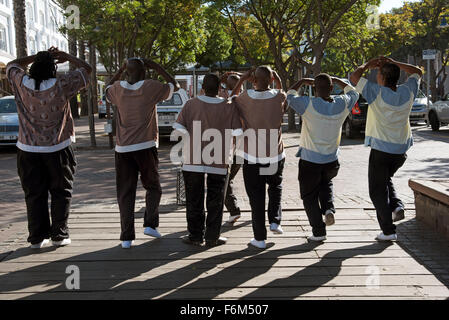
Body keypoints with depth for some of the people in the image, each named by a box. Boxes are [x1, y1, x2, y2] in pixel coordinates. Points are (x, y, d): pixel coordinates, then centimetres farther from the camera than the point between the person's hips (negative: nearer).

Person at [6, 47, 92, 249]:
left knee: (34, 195, 10)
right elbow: (86, 69, 0)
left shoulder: (22, 83, -5)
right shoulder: (61, 85, -13)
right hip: (57, 149, -2)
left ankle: (37, 237, 12)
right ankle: (59, 235, 11)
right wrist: (67, 57, 10)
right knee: (61, 193, 10)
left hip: (28, 150, 3)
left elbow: (11, 66, 18)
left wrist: (36, 57, 13)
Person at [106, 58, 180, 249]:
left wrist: (120, 71, 26)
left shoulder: (118, 89, 3)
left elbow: (107, 91, 28)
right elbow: (175, 86, 12)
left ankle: (127, 237, 4)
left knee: (125, 193, 6)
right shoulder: (151, 87, -4)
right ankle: (150, 224, 5)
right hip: (146, 147, -2)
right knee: (153, 187, 17)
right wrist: (157, 68, 12)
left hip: (123, 149, 2)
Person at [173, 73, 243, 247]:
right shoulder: (228, 106, -5)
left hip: (193, 160, 0)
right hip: (218, 161, 0)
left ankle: (196, 235, 17)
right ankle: (212, 237, 15)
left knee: (194, 200, 11)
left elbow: (178, 128, -8)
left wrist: (190, 139, 9)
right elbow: (238, 132, -7)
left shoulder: (191, 104, -6)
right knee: (215, 200, 11)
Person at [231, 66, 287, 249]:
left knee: (256, 197, 7)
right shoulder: (279, 97, -8)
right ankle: (275, 221, 15)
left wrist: (241, 80, 10)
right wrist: (279, 82, 15)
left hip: (251, 157, -1)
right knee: (275, 186, 28)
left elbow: (231, 101, 13)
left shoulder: (246, 98, -11)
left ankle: (260, 238, 10)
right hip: (275, 155, 1)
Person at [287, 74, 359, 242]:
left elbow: (289, 96, 0)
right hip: (332, 160, 4)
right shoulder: (342, 104, -6)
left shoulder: (309, 104, -18)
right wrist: (336, 80, 21)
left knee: (309, 196, 13)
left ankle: (318, 232, 14)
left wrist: (302, 82, 12)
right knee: (326, 183, 33)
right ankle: (328, 208, 10)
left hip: (310, 160, -4)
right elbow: (353, 92, 17)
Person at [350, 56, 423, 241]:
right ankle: (396, 206, 8)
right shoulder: (407, 92, -2)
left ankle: (388, 230, 2)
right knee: (385, 179, 30)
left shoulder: (377, 92, -17)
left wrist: (367, 65, 2)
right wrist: (393, 63, 10)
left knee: (378, 191, 5)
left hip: (381, 149, -5)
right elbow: (417, 72, 17)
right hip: (401, 150, 6)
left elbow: (354, 77, -15)